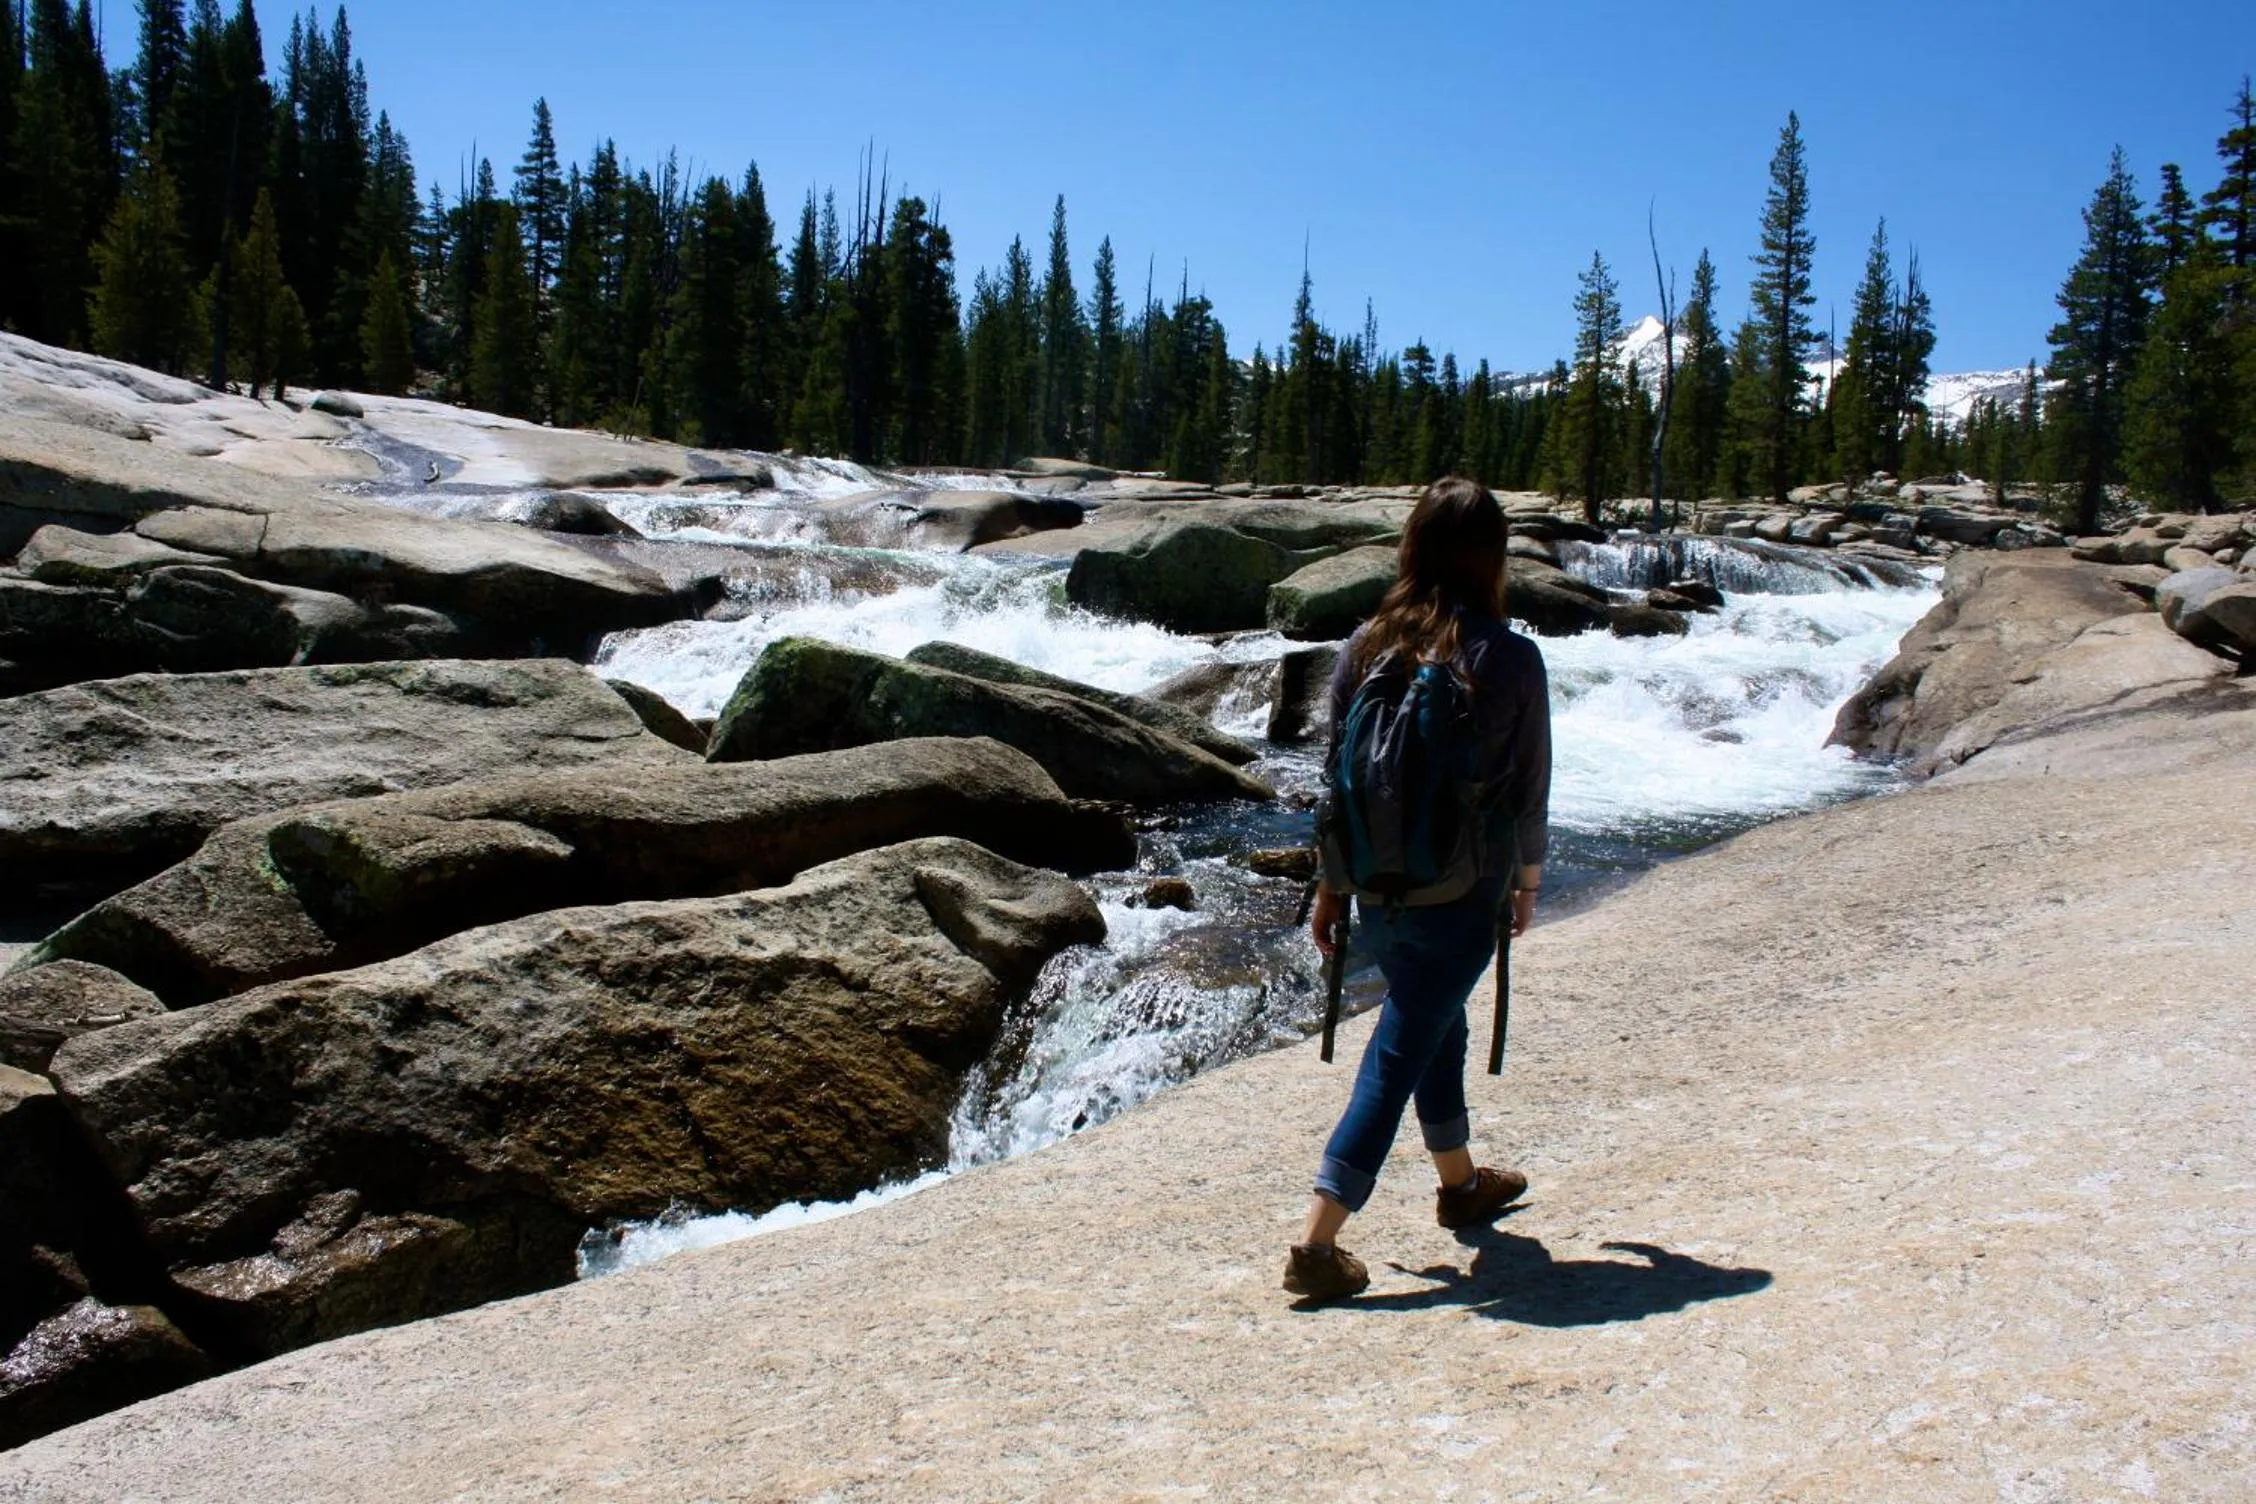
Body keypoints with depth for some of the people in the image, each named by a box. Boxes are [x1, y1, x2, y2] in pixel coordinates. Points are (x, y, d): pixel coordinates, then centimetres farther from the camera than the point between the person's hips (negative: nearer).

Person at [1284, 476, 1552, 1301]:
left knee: (1435, 1024, 25)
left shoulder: (1367, 644, -2)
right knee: (1399, 1055, 1)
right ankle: (1317, 1243, 0)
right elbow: (1529, 787, -3)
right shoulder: (1510, 658, -12)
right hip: (1460, 892, -5)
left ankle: (1461, 1184, 44)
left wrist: (1332, 882, 13)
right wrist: (1527, 878, 13)